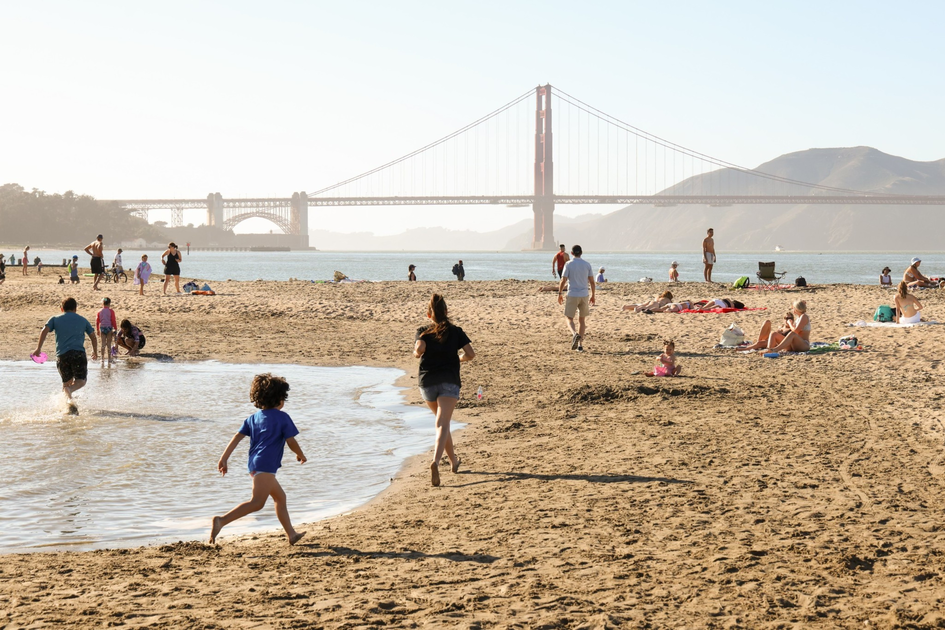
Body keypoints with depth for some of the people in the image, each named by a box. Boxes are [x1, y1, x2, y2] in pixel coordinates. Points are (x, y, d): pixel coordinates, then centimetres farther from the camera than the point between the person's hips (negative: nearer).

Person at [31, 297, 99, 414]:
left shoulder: (55, 319, 15)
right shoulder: (82, 320, 18)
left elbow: (44, 331, 1)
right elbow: (92, 336, 23)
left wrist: (38, 348, 4)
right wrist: (95, 351, 37)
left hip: (62, 354, 1)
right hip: (79, 353, -1)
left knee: (67, 382, 12)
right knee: (80, 380, -1)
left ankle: (68, 398, -14)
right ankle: (70, 390, -33)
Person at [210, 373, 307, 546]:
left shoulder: (253, 418, 17)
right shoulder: (282, 417, 0)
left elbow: (237, 437, 8)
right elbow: (291, 443, -1)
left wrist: (224, 459, 6)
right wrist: (301, 455, 18)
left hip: (254, 464, 9)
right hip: (266, 465, -9)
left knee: (280, 497, 21)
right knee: (257, 502, -17)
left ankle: (291, 534, 27)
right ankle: (221, 521, -32)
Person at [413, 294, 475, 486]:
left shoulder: (423, 331, 8)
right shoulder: (455, 331, 10)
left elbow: (420, 349, -12)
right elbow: (471, 354, 1)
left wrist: (416, 353, 10)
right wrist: (459, 358, 22)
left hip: (427, 382, 2)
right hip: (449, 381, -2)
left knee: (442, 422, 23)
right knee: (443, 424, -12)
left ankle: (453, 461, 34)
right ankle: (435, 462, -35)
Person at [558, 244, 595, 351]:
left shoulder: (568, 264, -5)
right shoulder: (587, 264, 4)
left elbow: (563, 281, -8)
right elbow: (592, 281, 5)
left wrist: (559, 294, 2)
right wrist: (593, 295, 14)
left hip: (572, 295, -3)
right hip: (584, 295, 3)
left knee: (570, 319, 5)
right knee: (581, 320, 13)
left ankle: (574, 334, -26)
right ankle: (580, 345, 10)